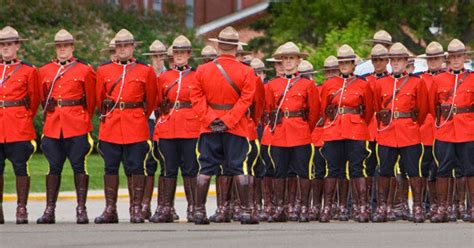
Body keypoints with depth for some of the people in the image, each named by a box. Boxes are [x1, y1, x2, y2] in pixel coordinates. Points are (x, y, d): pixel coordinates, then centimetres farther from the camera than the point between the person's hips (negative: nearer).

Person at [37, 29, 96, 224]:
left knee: (79, 167, -2)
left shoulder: (85, 70, 2)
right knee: (54, 168, 4)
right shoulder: (44, 71, 9)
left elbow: (91, 99, 10)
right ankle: (49, 210, 6)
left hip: (77, 127, -3)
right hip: (52, 127, 3)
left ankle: (81, 210, -1)